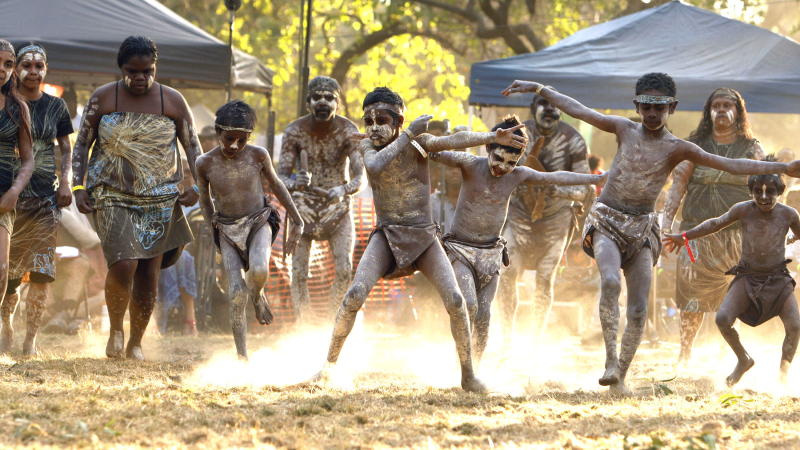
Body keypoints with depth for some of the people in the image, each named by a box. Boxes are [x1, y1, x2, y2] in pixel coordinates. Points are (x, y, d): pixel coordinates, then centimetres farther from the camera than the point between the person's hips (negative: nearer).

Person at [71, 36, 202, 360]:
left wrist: (198, 187, -1)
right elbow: (82, 144, 6)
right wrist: (78, 187, -4)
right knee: (122, 266, -17)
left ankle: (136, 342, 19)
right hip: (112, 196, -2)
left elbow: (193, 147, 11)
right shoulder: (103, 98, -1)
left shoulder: (172, 101, 2)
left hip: (159, 199, 2)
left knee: (149, 273, 1)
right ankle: (115, 330, 8)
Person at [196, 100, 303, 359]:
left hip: (259, 222, -1)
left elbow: (276, 185, 7)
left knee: (259, 271, -31)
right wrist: (214, 231, 12)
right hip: (227, 230, 1)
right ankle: (242, 357, -4)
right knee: (237, 294, -12)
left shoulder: (257, 156, -9)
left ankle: (258, 295, 7)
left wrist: (297, 222, 11)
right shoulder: (206, 163, -9)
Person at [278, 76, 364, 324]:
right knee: (298, 274, -7)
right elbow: (281, 176, -17)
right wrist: (295, 184, -41)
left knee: (344, 270, -16)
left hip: (338, 208, -1)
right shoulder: (294, 132, -13)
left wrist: (343, 190, -46)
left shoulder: (348, 131, -15)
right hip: (303, 207, 1)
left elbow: (360, 175, -23)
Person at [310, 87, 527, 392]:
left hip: (424, 237, 0)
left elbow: (454, 141, -23)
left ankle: (468, 375, 1)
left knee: (455, 301, -14)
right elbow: (376, 166, -25)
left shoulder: (419, 143, -5)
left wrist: (492, 137, -40)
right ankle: (330, 363, -4)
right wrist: (409, 135, -23)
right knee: (355, 295, -20)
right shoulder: (368, 146, -1)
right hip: (386, 237, 0)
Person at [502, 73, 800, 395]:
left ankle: (619, 379, 4)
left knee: (638, 311, -8)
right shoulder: (625, 130, 4)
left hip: (642, 229, 1)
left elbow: (731, 165, -7)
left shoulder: (677, 149, -1)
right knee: (610, 280, -30)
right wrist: (538, 89, 13)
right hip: (606, 222, -1)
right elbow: (578, 110, 12)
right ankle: (611, 359, -26)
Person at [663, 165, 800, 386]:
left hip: (778, 279, -1)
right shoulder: (744, 210, -7)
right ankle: (743, 360, 10)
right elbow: (716, 224, 8)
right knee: (723, 320, -19)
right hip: (747, 277, 1)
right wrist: (685, 237, 14)